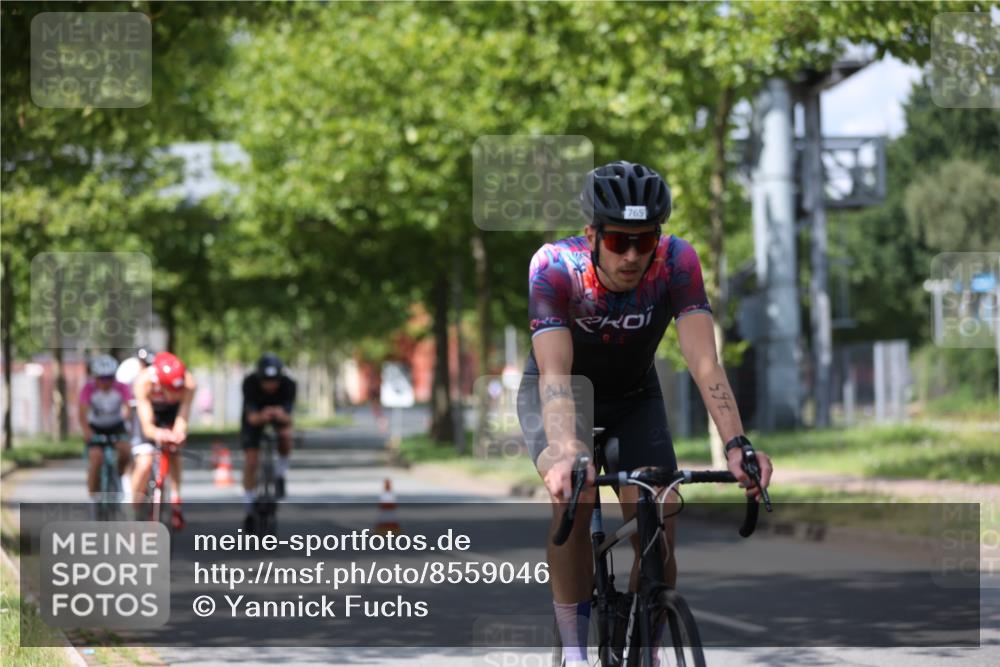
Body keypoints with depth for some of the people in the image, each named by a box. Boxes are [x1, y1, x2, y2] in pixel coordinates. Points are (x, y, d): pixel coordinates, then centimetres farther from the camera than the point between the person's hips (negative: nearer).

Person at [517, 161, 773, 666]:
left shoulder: (676, 261, -28)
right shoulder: (554, 267, -33)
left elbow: (704, 363, -36)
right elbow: (555, 375, -42)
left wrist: (736, 444, -51)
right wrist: (565, 456, -58)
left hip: (634, 397, 2)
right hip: (561, 394, -2)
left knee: (657, 532, -15)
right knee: (574, 495, -30)